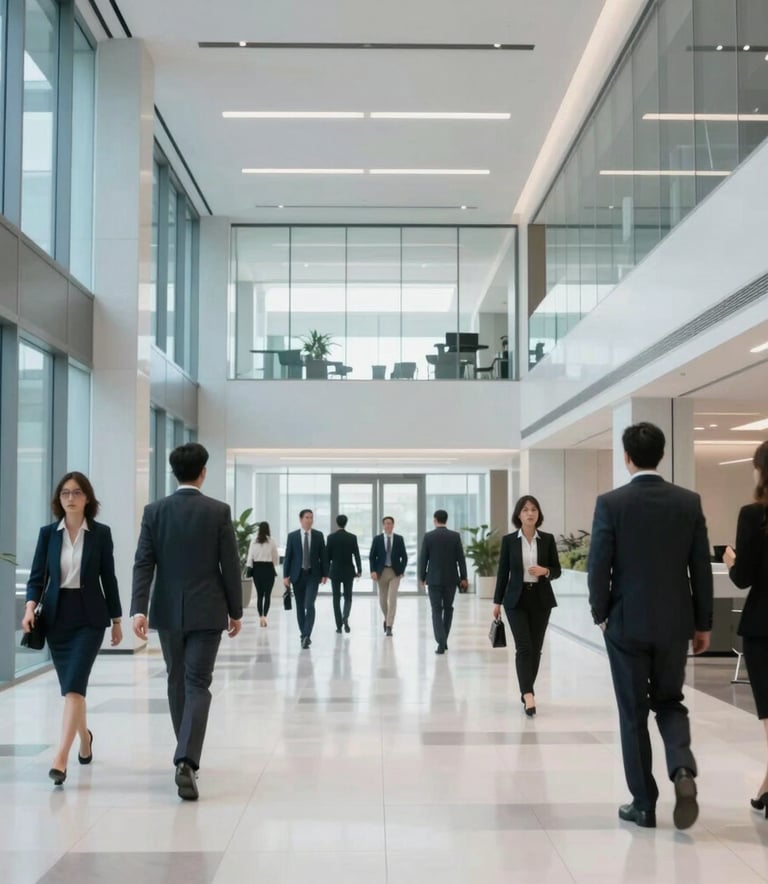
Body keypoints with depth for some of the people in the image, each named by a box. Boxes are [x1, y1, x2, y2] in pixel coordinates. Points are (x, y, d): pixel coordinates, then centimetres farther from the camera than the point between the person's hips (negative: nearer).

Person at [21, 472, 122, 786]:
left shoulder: (101, 533, -2)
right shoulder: (48, 533, 3)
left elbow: (108, 578, 2)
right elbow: (37, 576, 2)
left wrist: (116, 620, 5)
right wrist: (30, 606, -16)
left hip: (89, 618, -3)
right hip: (56, 616, 3)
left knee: (73, 686, -14)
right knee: (70, 687, 12)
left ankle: (60, 760, -18)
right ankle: (84, 737, 39)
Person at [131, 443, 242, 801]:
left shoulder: (154, 511, 0)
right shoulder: (219, 511, -6)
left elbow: (143, 563, -6)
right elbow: (230, 565, -5)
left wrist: (138, 609, -8)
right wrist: (236, 610, 4)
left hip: (168, 610, 3)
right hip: (206, 611, -3)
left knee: (177, 682, 17)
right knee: (197, 685, -3)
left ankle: (187, 756, 29)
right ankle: (186, 761, -19)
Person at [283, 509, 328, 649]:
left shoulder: (318, 535, 3)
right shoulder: (292, 536, 1)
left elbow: (323, 555, 5)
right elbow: (288, 556, 2)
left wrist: (325, 574, 0)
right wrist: (286, 575, -3)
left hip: (313, 575, -1)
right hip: (297, 574, 1)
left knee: (309, 605, -15)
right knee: (300, 606, 8)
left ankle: (307, 635, -17)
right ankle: (303, 634, 20)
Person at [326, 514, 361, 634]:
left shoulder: (331, 537, -4)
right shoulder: (352, 537, -3)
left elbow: (328, 555, -3)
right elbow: (356, 555, -4)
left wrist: (327, 571, 6)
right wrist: (359, 570, 1)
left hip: (335, 571, 0)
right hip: (349, 571, 0)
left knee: (336, 598, 7)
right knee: (348, 597, 10)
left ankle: (339, 625, 4)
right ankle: (345, 617, -16)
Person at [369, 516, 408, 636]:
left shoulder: (399, 539, 2)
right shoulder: (377, 539, 2)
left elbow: (404, 557, 5)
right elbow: (372, 556, 2)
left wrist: (402, 571, -3)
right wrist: (373, 571, -9)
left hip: (395, 572, -1)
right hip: (381, 572, 1)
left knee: (392, 599, -11)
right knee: (382, 599, 10)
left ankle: (389, 627, -9)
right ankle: (386, 618, 37)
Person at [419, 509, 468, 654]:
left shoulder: (428, 536, -5)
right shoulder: (455, 536, -2)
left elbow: (423, 559, -3)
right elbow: (461, 558, -2)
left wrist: (422, 577, 8)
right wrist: (463, 577, 3)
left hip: (434, 579, -1)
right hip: (450, 578, 2)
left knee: (437, 611, 1)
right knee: (448, 609, 17)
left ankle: (441, 643, -12)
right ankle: (443, 640, 22)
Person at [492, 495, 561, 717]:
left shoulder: (548, 539, 2)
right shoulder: (509, 540, -1)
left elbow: (557, 570, 6)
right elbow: (503, 572, 3)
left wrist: (545, 571, -17)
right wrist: (497, 602, 2)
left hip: (541, 599, 2)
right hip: (516, 599, -2)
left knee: (536, 648, 6)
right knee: (523, 647, -11)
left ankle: (526, 690, 21)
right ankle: (528, 695, -17)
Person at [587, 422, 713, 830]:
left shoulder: (610, 503, -10)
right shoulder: (689, 502, -2)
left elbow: (598, 567, -10)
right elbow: (701, 568, 1)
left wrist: (601, 614, 6)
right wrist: (703, 623, 10)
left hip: (627, 623, -2)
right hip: (675, 623, 2)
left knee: (634, 713, 9)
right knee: (670, 701, 18)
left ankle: (643, 804, 13)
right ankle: (682, 769, -8)